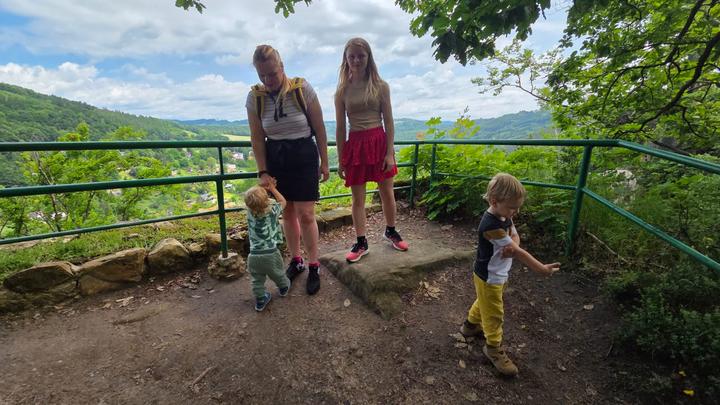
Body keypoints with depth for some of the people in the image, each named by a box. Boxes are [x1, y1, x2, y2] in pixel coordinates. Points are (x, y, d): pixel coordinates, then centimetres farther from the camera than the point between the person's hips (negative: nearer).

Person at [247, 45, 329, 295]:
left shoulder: (303, 89, -11)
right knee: (287, 213, 9)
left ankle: (313, 266, 13)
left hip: (304, 155, -3)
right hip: (275, 158, 3)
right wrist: (263, 172, -2)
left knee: (305, 214, -4)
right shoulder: (254, 97, -3)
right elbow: (257, 138, 1)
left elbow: (319, 128, -4)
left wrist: (324, 163, -2)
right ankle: (296, 260, 28)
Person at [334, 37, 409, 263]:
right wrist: (341, 161, 3)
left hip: (379, 141, 0)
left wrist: (390, 153, -7)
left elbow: (389, 122, 0)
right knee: (358, 198, 6)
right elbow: (340, 128, 5)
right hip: (355, 144, 1)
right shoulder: (342, 91, 4)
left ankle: (390, 232, 33)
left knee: (387, 193, 10)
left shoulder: (380, 86, 1)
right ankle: (361, 243, 20)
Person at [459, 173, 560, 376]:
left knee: (484, 303, 29)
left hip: (498, 275, 9)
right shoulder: (491, 226, -34)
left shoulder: (504, 217, -5)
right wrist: (543, 269, -22)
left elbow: (515, 237, 0)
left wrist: (512, 246, -24)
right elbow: (519, 252, -29)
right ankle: (494, 347, 31)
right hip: (489, 279, -9)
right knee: (494, 314, 10)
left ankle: (471, 324, 52)